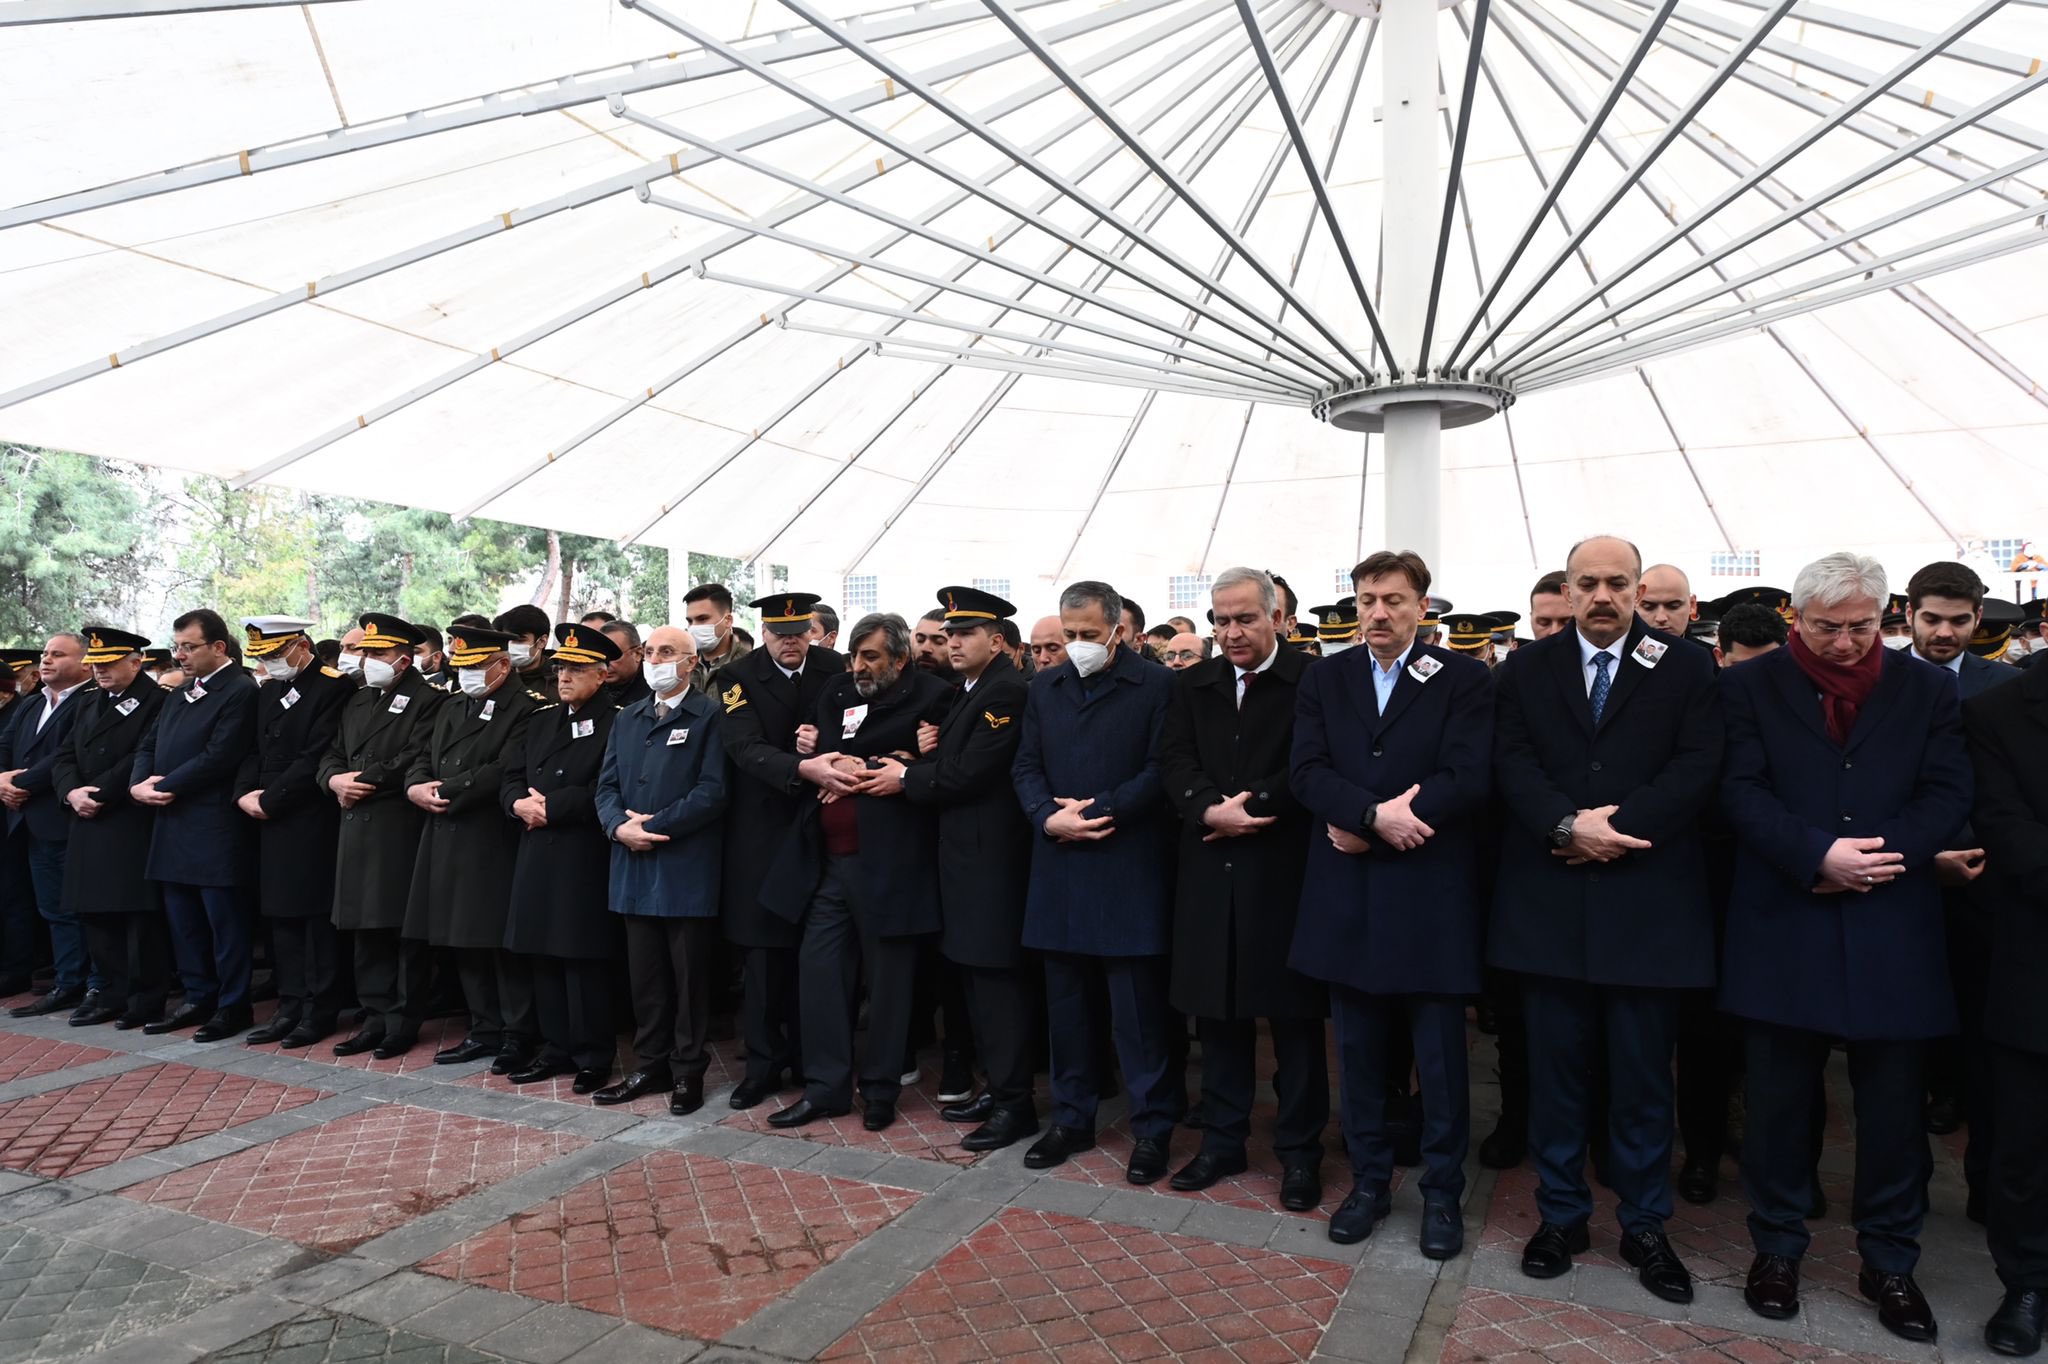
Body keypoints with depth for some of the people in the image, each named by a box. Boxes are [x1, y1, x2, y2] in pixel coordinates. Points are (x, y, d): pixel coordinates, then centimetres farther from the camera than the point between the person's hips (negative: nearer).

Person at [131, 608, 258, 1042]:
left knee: (224, 919, -1)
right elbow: (148, 744, 17)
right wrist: (139, 783, -2)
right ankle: (199, 998, 26)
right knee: (183, 920, 15)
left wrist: (163, 787, -12)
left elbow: (218, 758, -18)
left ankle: (233, 1006, 8)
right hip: (172, 824, 9)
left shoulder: (240, 690, -11)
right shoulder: (181, 694, 18)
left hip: (214, 827, -9)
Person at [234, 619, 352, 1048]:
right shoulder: (268, 691, 16)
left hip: (312, 823, -8)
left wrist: (269, 799, -14)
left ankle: (320, 1010, 8)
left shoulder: (333, 687, -10)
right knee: (282, 916, 12)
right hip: (271, 822, 8)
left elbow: (315, 758, -16)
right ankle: (290, 1006, 21)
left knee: (316, 916, -1)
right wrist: (245, 793, -1)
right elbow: (255, 750, 16)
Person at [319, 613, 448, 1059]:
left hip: (401, 826, -7)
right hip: (357, 823, 7)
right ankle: (376, 1018, 21)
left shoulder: (427, 700, -6)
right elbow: (333, 754, 18)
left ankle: (403, 1021, 9)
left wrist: (364, 780, -13)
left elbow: (416, 760, -16)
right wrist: (335, 780, -3)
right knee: (365, 927, 11)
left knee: (402, 925, -1)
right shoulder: (357, 701, 19)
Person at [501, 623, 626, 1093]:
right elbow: (511, 778, 14)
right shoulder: (541, 720, 17)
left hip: (584, 857, -7)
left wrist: (548, 806, -14)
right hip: (536, 854, 7)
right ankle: (556, 1048, 25)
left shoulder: (615, 724, -7)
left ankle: (593, 1057, 10)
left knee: (583, 960, -2)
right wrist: (520, 803, -7)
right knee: (542, 956, 12)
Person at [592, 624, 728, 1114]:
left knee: (689, 976, 4)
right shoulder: (627, 719, 16)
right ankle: (650, 1066, 25)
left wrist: (651, 826, -14)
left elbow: (712, 790, -13)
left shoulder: (709, 716, -4)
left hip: (686, 868, -5)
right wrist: (619, 827, -9)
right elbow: (607, 785, 12)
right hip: (634, 867, 6)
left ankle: (688, 1072, 15)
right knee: (645, 975, 13)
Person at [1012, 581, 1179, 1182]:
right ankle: (1072, 1117, 27)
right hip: (1059, 867, 5)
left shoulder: (1156, 685, -3)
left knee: (1138, 1003, 1)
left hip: (1131, 868, -5)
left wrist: (1097, 811, -14)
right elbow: (1026, 766, 10)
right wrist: (1049, 817, -8)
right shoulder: (1045, 687, 12)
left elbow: (1161, 770, -9)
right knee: (1066, 999, 13)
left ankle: (1152, 1126, 15)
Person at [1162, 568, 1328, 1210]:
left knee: (1294, 1016, 6)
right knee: (1218, 1012, 13)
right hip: (1211, 872, 5)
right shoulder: (1193, 685, 11)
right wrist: (1211, 811, -15)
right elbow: (1173, 759, 1)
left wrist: (1249, 809, -16)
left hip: (1284, 870, -4)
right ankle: (1222, 1140, 27)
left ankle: (1299, 1152, 21)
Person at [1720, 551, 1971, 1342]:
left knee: (1894, 1106, 9)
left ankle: (1889, 1261, 27)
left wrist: (1880, 855, -15)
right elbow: (1742, 791, -5)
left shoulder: (1925, 689, 9)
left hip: (1893, 929, 2)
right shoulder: (1752, 686, 3)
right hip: (1785, 927, -1)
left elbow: (1947, 794, 1)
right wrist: (1819, 855, -18)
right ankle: (1777, 1247, 25)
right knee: (1780, 1099, 9)